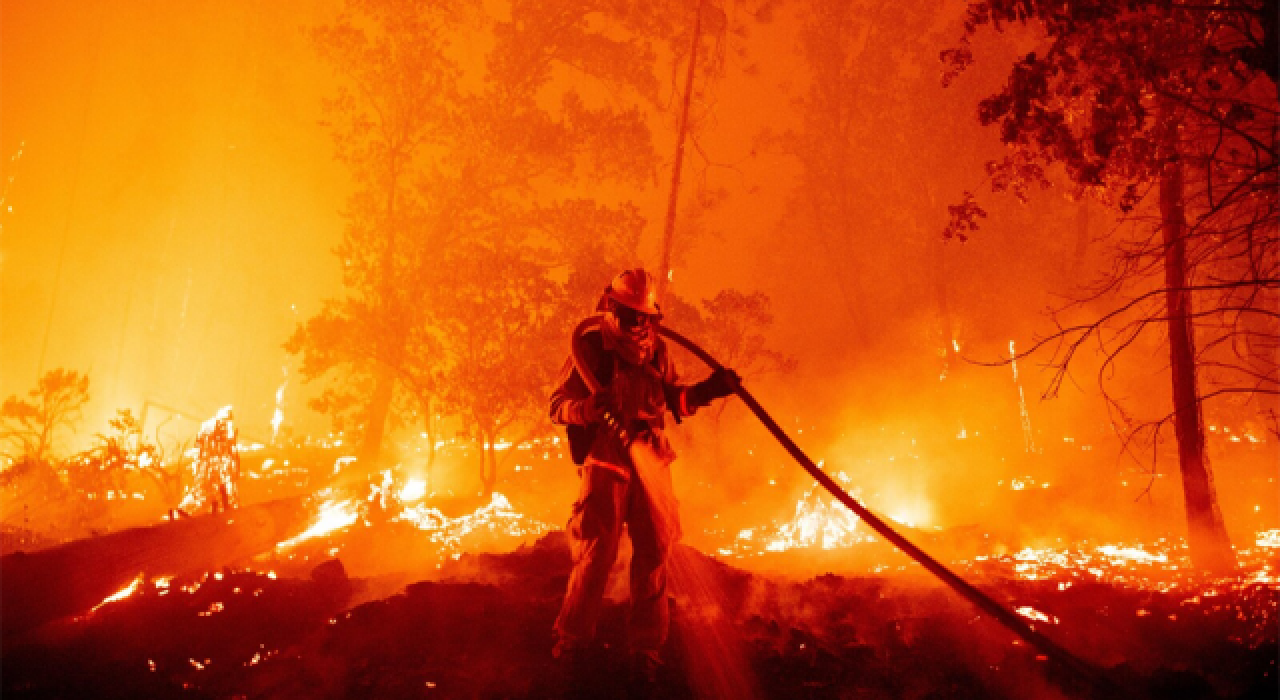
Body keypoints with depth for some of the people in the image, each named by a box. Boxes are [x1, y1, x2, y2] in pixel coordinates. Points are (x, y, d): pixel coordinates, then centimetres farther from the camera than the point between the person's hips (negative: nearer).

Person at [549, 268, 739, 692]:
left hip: (651, 462, 4)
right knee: (595, 555, -6)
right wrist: (591, 406, -28)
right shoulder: (590, 347, -4)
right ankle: (571, 642, 15)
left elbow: (672, 399, 18)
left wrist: (706, 390, 0)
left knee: (654, 554, 5)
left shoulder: (657, 351, 9)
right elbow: (557, 406, -7)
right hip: (606, 463, -4)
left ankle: (645, 651, 17)